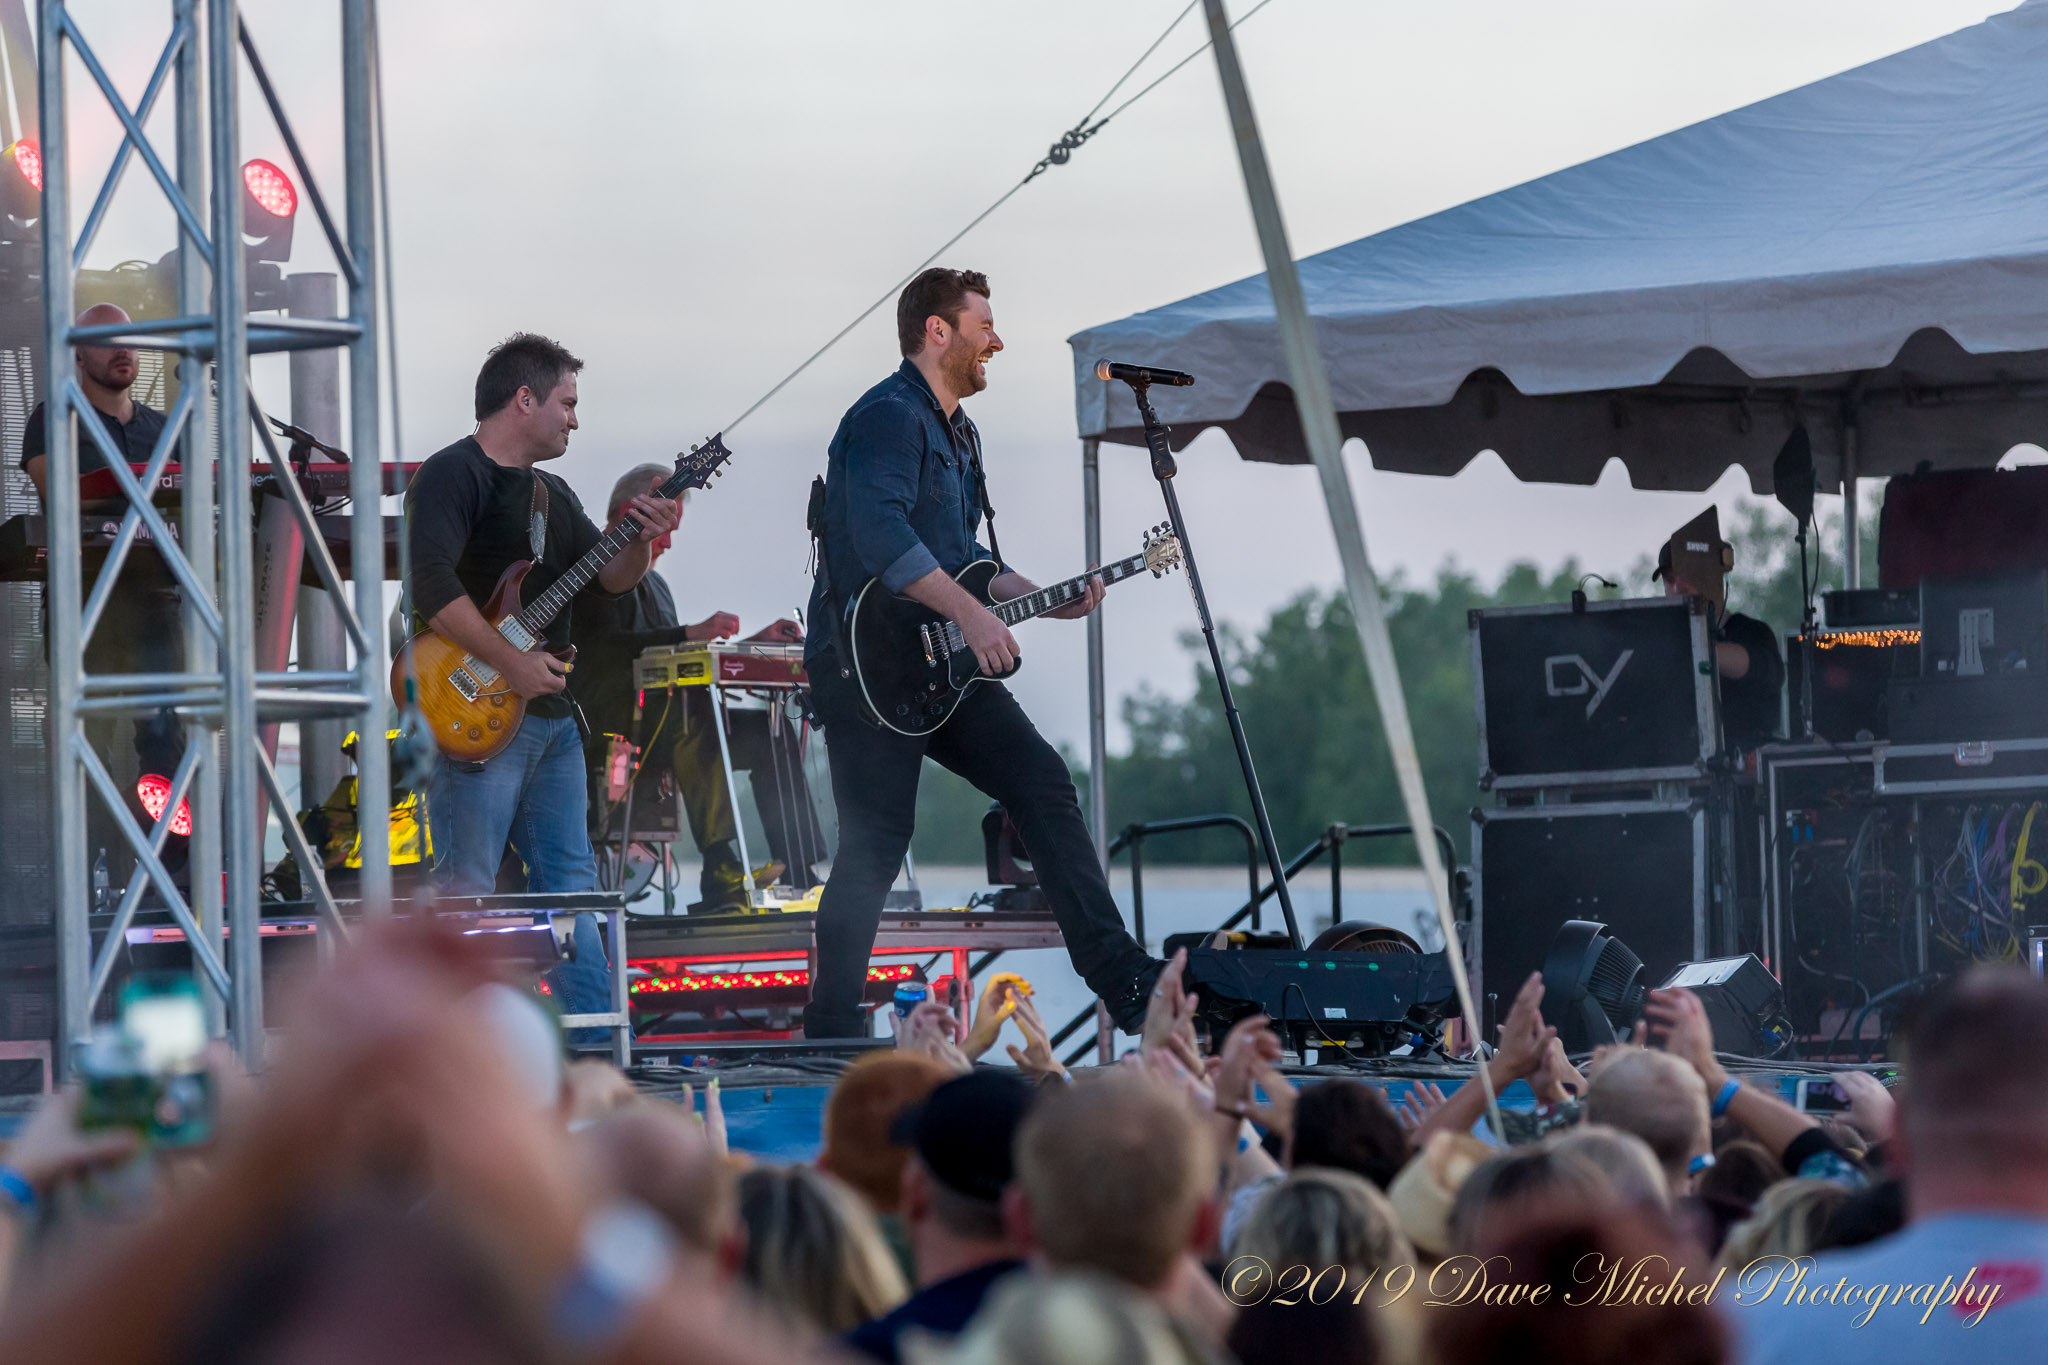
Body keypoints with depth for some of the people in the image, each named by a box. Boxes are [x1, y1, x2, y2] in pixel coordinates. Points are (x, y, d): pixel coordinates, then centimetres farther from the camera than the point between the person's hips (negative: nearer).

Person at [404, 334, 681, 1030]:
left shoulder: (551, 491, 20)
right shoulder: (452, 475, -9)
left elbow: (606, 576, 20)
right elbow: (431, 586, -21)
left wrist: (642, 540, -2)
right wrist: (510, 663, -22)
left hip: (551, 710, 9)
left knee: (570, 881, 9)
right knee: (467, 887, -8)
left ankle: (595, 1046, 12)